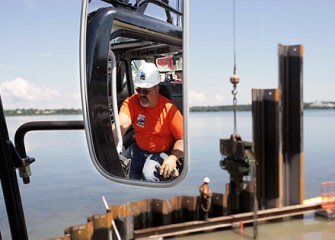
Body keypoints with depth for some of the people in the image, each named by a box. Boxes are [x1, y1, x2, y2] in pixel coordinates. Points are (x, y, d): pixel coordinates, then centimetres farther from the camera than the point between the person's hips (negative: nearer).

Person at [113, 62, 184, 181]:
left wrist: (173, 158, -35)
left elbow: (182, 138, -16)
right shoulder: (131, 102, -16)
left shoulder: (169, 109, -20)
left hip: (163, 152, -4)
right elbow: (121, 125, -33)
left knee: (149, 173, -28)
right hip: (139, 148, 4)